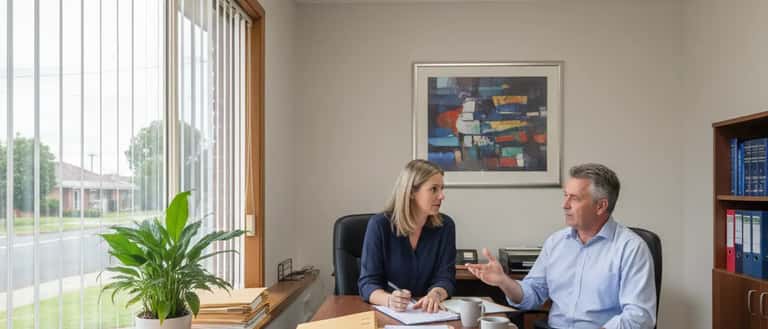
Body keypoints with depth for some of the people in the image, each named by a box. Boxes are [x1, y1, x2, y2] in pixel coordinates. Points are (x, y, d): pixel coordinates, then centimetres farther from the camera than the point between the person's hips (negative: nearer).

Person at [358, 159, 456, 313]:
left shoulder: (445, 226, -1)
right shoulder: (379, 224, -9)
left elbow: (445, 277, -4)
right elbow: (368, 283, -11)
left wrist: (435, 295, -26)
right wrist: (389, 300, -32)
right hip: (385, 313, -1)